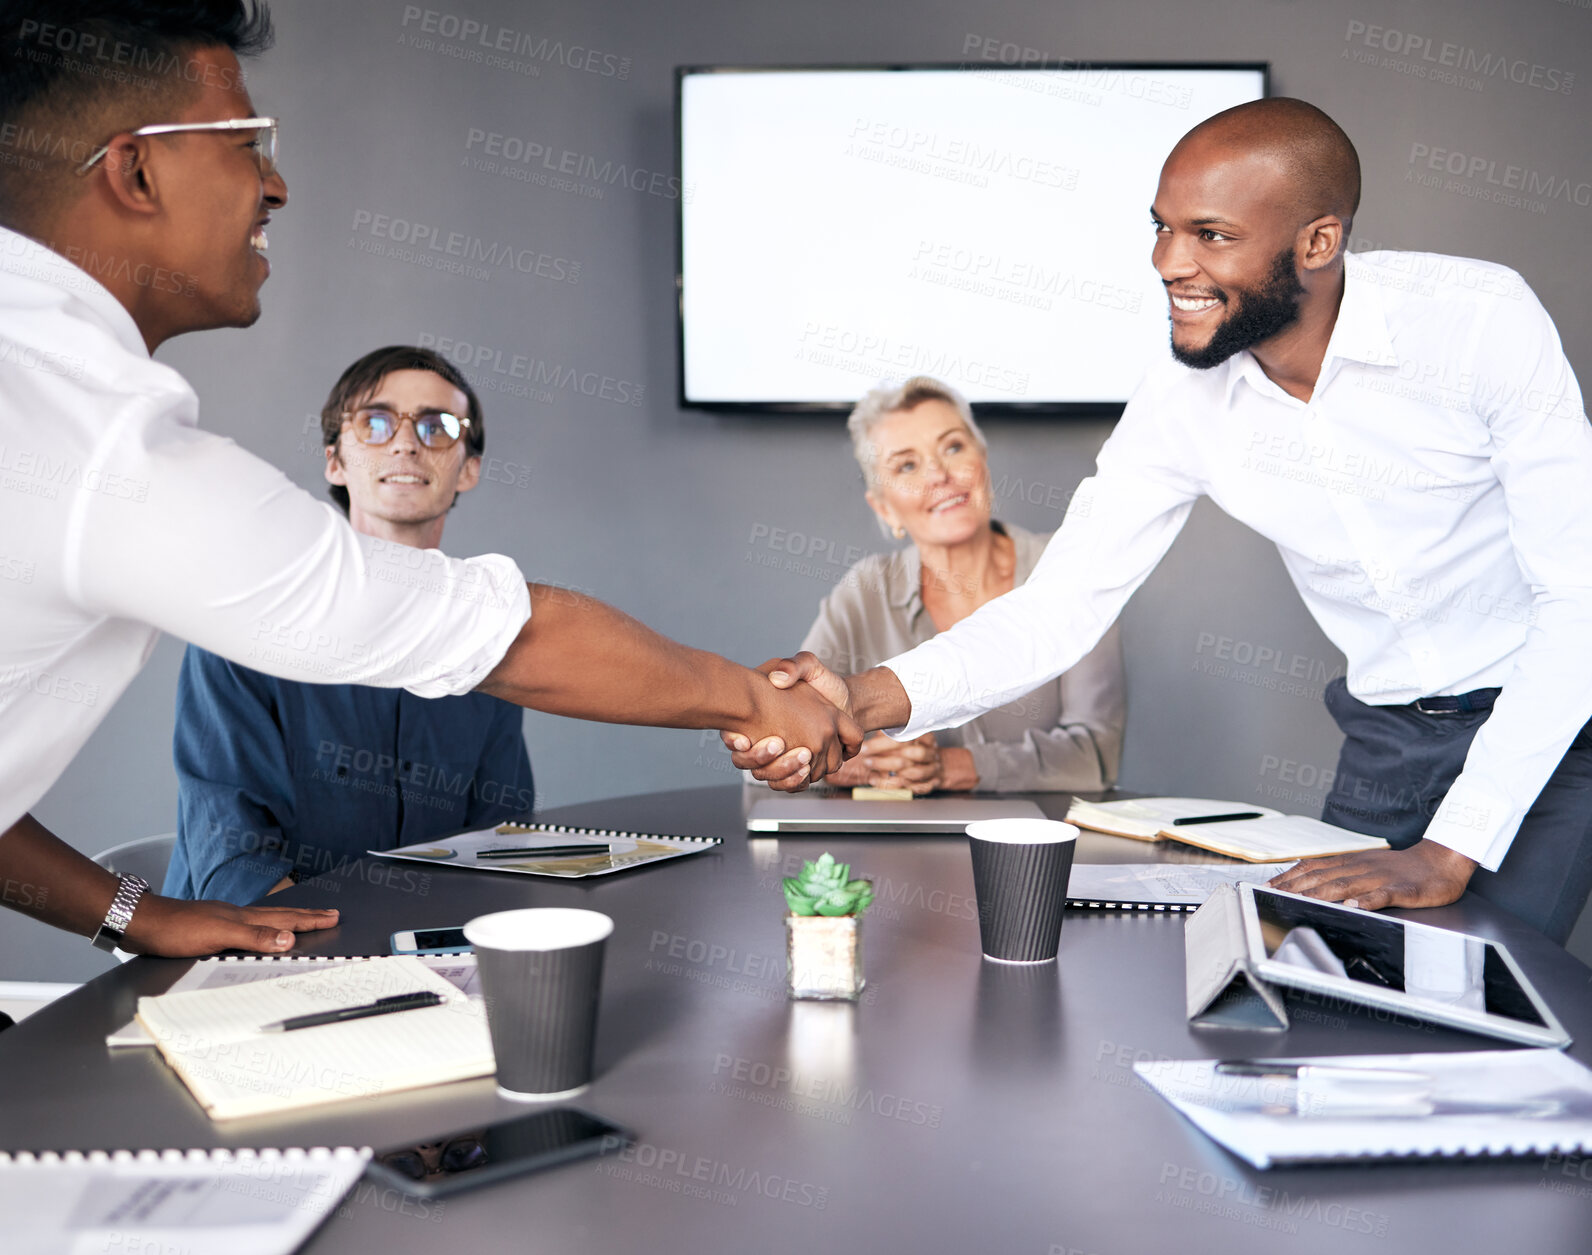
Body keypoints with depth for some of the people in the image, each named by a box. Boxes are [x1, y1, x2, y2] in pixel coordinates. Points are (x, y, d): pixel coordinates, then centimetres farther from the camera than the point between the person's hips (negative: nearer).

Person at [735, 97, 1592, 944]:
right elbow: (1058, 607, -13)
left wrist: (1451, 851, -30)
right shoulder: (1183, 403, -12)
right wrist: (862, 701, -32)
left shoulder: (1480, 321, -24)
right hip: (1388, 740, 4)